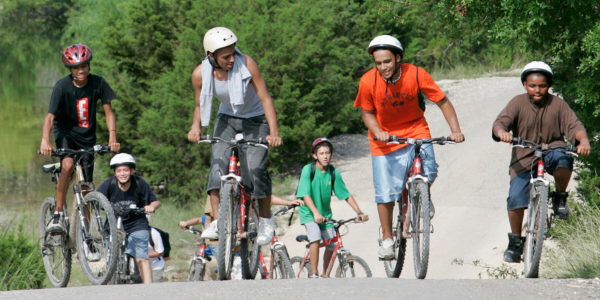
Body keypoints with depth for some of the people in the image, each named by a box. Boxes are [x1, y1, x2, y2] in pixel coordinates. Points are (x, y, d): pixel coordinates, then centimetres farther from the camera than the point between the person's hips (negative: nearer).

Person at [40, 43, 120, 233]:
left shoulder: (98, 83, -13)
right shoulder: (62, 86, -20)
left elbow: (108, 112, -8)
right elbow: (50, 116, -27)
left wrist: (112, 137, -24)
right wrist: (45, 141, -44)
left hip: (87, 136, 2)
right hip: (65, 132, -2)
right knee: (67, 165, -32)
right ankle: (58, 213, -21)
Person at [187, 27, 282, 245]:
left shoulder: (246, 64, -27)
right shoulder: (201, 74, -18)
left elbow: (265, 98, -23)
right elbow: (200, 105, 0)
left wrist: (274, 132, -34)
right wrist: (195, 126, -20)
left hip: (255, 120, -3)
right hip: (227, 119, 3)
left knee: (255, 168, -18)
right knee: (218, 165, -18)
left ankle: (266, 221, 0)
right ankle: (217, 222, -15)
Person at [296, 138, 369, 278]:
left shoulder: (333, 173, -7)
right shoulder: (308, 170, -18)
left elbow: (347, 195, -4)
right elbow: (306, 195, -25)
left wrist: (359, 212, -14)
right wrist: (316, 213, -39)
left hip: (325, 212, 4)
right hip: (308, 212, -4)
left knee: (332, 244, -2)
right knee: (316, 237, -27)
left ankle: (325, 274, 21)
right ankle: (314, 274, -20)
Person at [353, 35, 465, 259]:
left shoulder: (416, 74, -20)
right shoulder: (368, 81, -18)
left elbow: (442, 102, -12)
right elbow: (367, 112, -3)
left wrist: (455, 130, -23)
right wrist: (377, 131, -22)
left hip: (415, 130, 0)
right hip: (385, 137, 0)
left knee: (428, 172, -24)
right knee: (385, 192, -3)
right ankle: (387, 238, 17)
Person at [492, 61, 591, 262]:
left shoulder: (557, 104, -1)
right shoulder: (518, 103, -3)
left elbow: (574, 125, -11)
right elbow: (501, 121, -17)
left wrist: (583, 140, -33)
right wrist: (502, 132, -41)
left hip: (551, 151, 0)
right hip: (524, 159, 0)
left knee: (562, 158, -36)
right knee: (516, 198, -18)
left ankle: (560, 198, -9)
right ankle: (515, 240, 5)